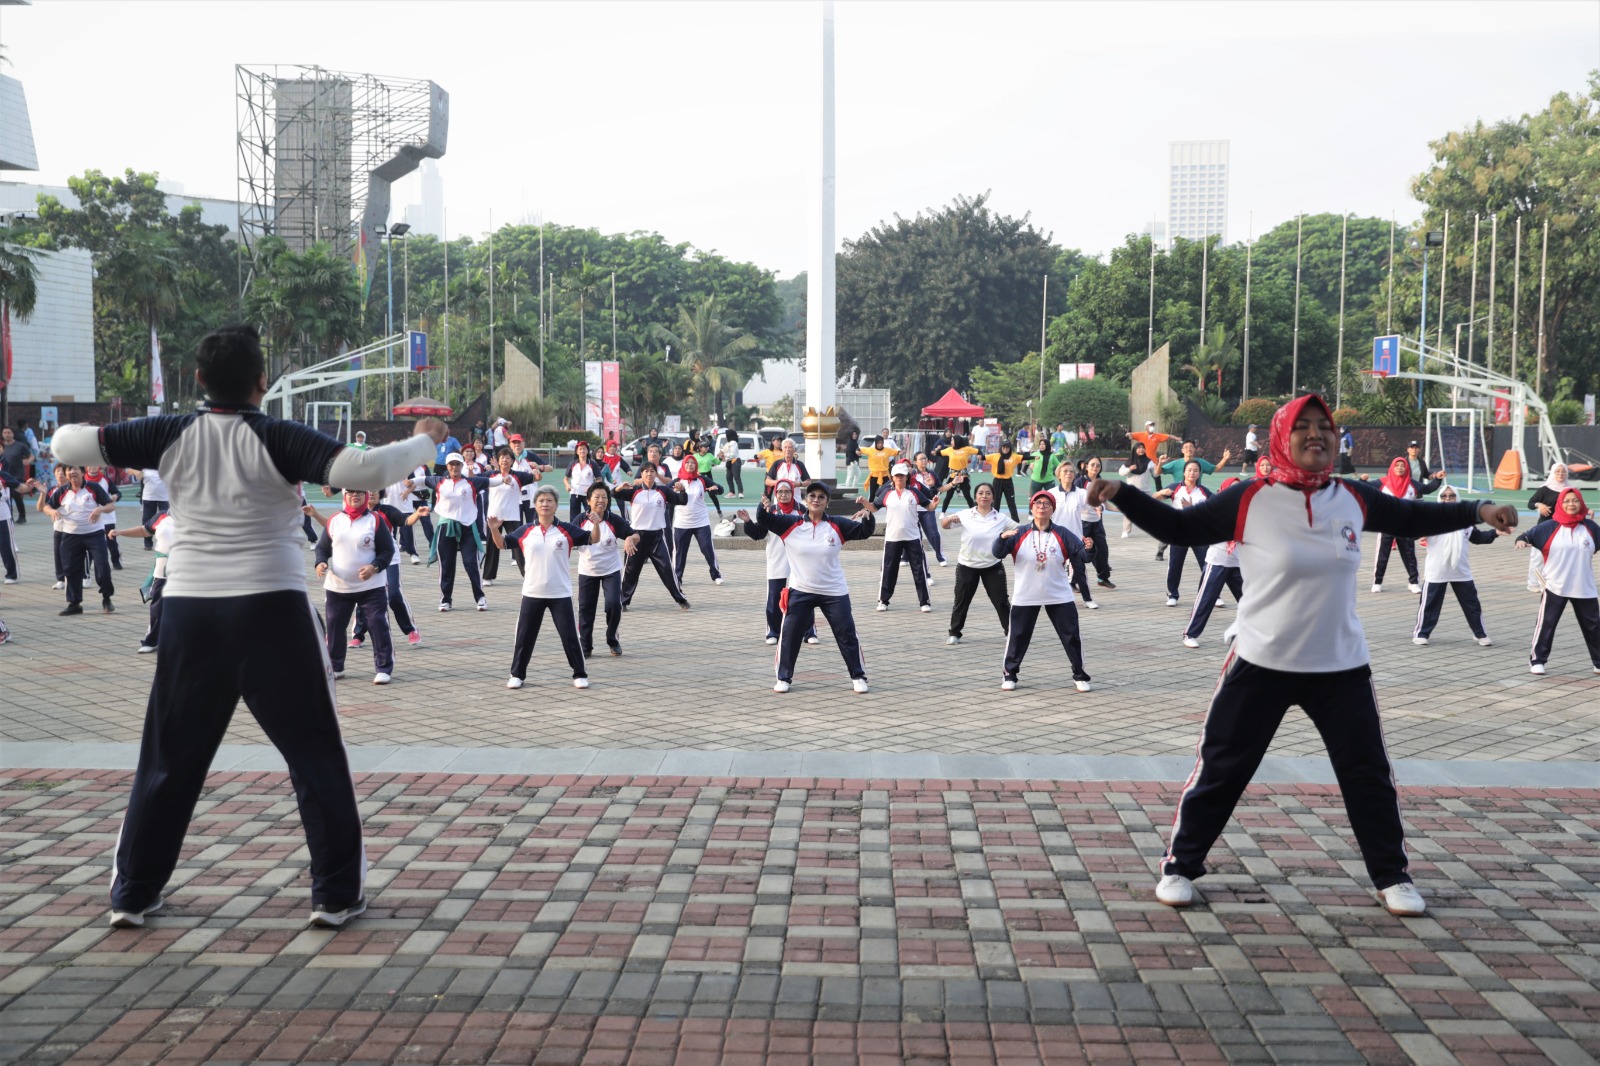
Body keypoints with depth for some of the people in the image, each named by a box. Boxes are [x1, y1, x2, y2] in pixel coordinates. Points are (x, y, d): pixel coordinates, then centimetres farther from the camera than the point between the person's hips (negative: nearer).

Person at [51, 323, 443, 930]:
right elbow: (363, 471, -21)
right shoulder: (278, 440, -9)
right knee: (315, 755, 6)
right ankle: (336, 895, 8)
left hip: (189, 610, 4)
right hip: (271, 611, -3)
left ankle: (132, 893, 23)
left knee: (170, 758, 16)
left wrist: (74, 432, 26)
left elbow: (69, 446, 3)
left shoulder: (172, 436, 1)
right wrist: (423, 442, -5)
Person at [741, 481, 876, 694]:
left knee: (847, 634, 4)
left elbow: (864, 531, -4)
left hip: (834, 592, 0)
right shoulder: (791, 523, -5)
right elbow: (765, 521, -9)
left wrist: (868, 517, -24)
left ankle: (858, 677, 18)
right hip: (801, 591, 0)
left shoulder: (837, 525, -4)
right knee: (789, 635, 2)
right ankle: (784, 678, 16)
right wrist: (764, 508, -30)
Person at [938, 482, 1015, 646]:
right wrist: (950, 519, -26)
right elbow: (944, 524, -3)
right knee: (961, 601, 6)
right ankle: (954, 633, 18)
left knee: (1001, 601, 5)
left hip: (993, 566, 1)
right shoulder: (965, 515, -7)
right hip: (967, 566, -1)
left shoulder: (1001, 518, -4)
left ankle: (1011, 631, 18)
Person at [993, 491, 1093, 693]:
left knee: (1072, 636, 3)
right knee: (1017, 636, 5)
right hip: (1025, 598, 0)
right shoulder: (1020, 533, -5)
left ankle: (1080, 675, 16)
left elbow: (1081, 554, -9)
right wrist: (1003, 537, -32)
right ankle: (1009, 674, 21)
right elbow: (997, 553, -12)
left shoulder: (1062, 533, -3)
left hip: (1059, 597, 1)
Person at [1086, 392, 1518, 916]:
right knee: (1219, 770, 4)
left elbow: (1411, 519, 18)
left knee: (1368, 773, 11)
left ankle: (1392, 876, 30)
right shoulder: (1250, 500, -10)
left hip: (1341, 667, 3)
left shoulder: (1355, 499, 0)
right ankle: (1180, 867, 20)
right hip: (1261, 665, -3)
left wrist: (1476, 511, 13)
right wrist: (1122, 494, -16)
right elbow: (1178, 527, -4)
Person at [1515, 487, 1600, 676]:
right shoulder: (1550, 526, -7)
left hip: (1585, 588, 3)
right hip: (1555, 587, -3)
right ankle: (1537, 660, 5)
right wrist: (1522, 540, -31)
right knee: (1546, 623, -2)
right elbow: (1529, 535, -10)